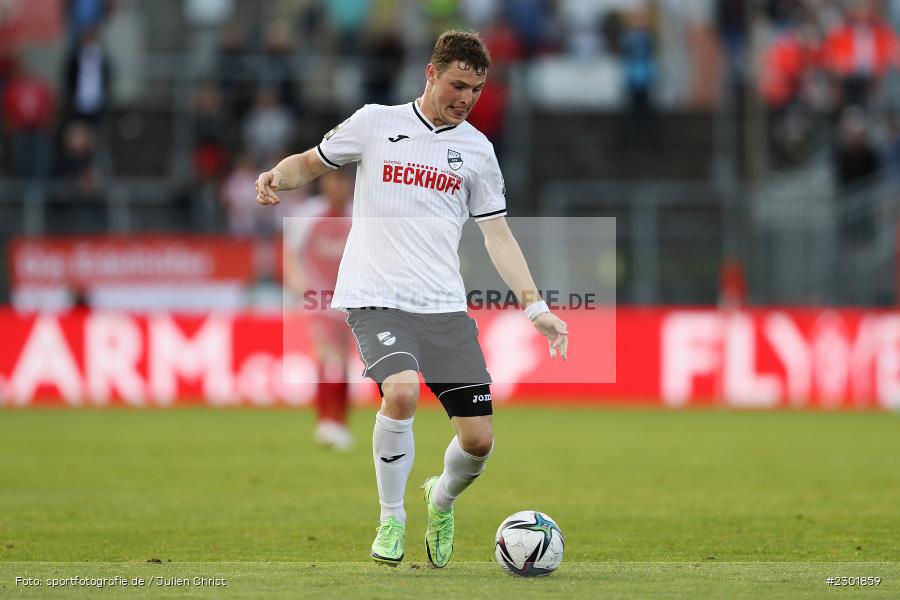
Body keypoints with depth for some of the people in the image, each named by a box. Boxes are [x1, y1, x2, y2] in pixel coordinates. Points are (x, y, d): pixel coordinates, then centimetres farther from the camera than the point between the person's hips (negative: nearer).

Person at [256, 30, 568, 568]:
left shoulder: (476, 150, 12)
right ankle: (391, 519, -10)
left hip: (445, 306, 3)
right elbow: (310, 164, 15)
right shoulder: (375, 123, 5)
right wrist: (276, 177, -8)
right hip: (376, 298, -3)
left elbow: (498, 235, 15)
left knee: (479, 439, -3)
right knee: (401, 390, -31)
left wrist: (535, 306, 6)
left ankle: (441, 502, 32)